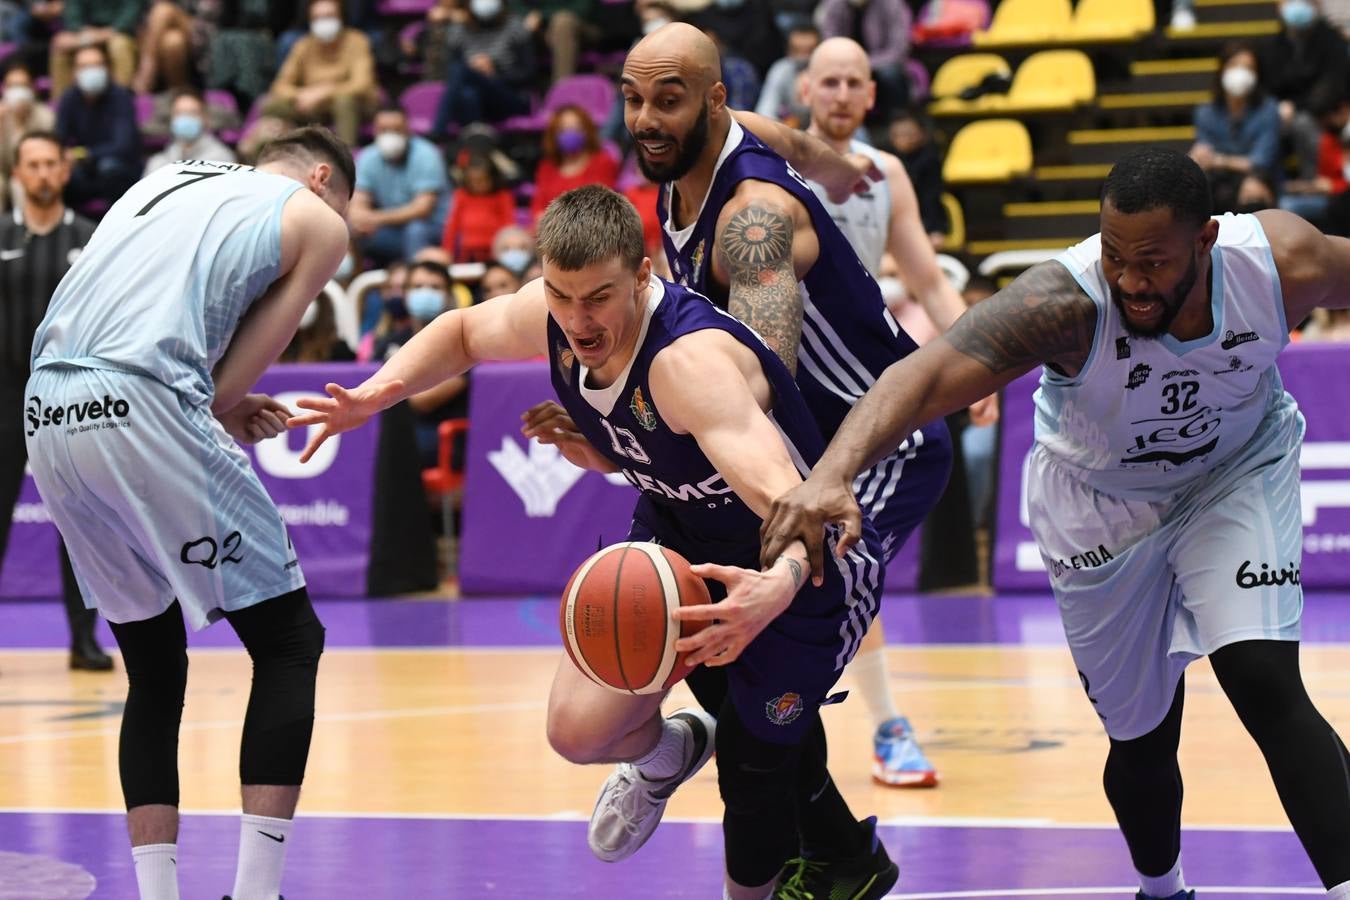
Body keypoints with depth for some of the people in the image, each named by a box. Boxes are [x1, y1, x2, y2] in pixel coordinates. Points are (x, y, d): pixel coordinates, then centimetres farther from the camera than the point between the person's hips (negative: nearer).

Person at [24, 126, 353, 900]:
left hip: (48, 413, 6)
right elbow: (236, 377, 4)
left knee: (155, 669, 19)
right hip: (142, 413, -6)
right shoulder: (318, 220, 13)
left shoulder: (168, 182, 30)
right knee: (289, 645, 7)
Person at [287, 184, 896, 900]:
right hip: (681, 531, 6)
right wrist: (379, 392, -10)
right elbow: (462, 332, 9)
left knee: (754, 768, -9)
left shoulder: (690, 360, -39)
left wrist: (779, 584, -73)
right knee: (580, 729, -6)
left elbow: (791, 500, -51)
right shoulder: (549, 316, -17)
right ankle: (664, 754, 31)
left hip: (800, 560, -6)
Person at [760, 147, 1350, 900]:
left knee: (1267, 686, -20)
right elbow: (927, 376, -50)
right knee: (1143, 738, 9)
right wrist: (833, 473, -67)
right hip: (1103, 499, -1)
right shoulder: (1066, 301, -38)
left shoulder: (1285, 263, -29)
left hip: (1239, 469, 1)